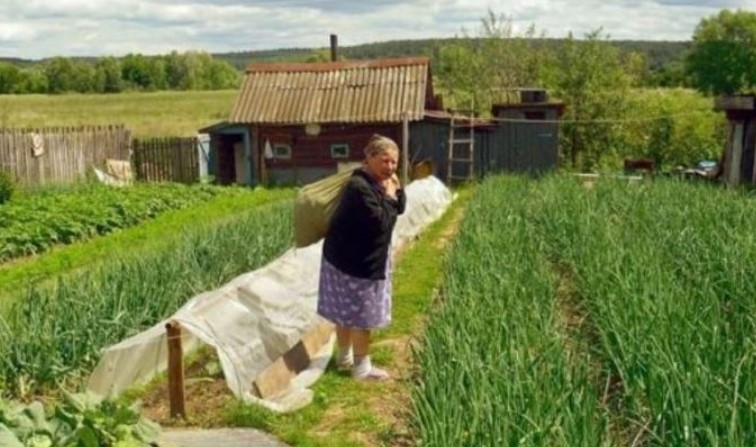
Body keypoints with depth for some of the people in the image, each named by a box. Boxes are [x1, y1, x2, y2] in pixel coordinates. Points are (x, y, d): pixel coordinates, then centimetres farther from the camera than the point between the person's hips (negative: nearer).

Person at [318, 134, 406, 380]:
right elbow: (379, 223, -28)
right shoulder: (359, 187, -26)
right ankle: (362, 367, 14)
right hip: (353, 261, -10)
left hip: (365, 258, 10)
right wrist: (388, 196, -18)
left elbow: (399, 209, 10)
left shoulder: (377, 182, 5)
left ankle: (345, 356, 34)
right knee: (361, 314, 1)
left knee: (347, 311, 20)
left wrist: (396, 189, -6)